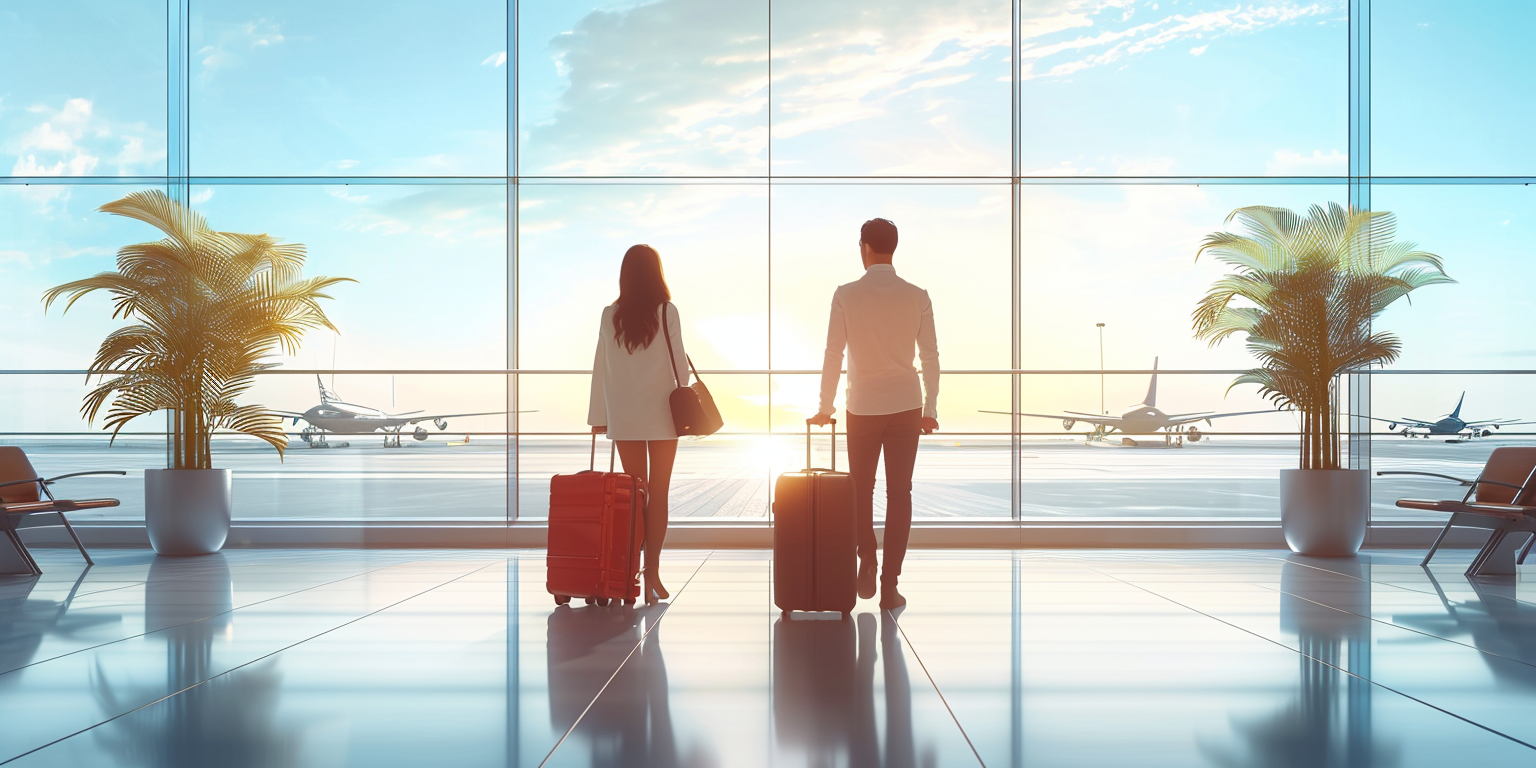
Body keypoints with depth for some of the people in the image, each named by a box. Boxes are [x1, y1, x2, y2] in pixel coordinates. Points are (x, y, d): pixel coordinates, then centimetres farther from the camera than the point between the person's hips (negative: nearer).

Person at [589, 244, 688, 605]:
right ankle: (651, 572, -1)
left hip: (624, 417, 2)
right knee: (658, 494, 4)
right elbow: (679, 361, -5)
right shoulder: (667, 311, -6)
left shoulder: (610, 315, 1)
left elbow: (600, 367, 3)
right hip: (661, 414, -2)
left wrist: (598, 415, 10)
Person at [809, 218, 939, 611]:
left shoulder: (847, 295, -6)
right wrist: (930, 408, 10)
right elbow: (930, 356, 1)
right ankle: (890, 585, 6)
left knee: (861, 489, 16)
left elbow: (833, 354, -4)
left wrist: (825, 407, 6)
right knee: (899, 493, 5)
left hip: (863, 407, -1)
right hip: (906, 406, 1)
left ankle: (868, 564, 5)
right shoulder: (917, 296, -1)